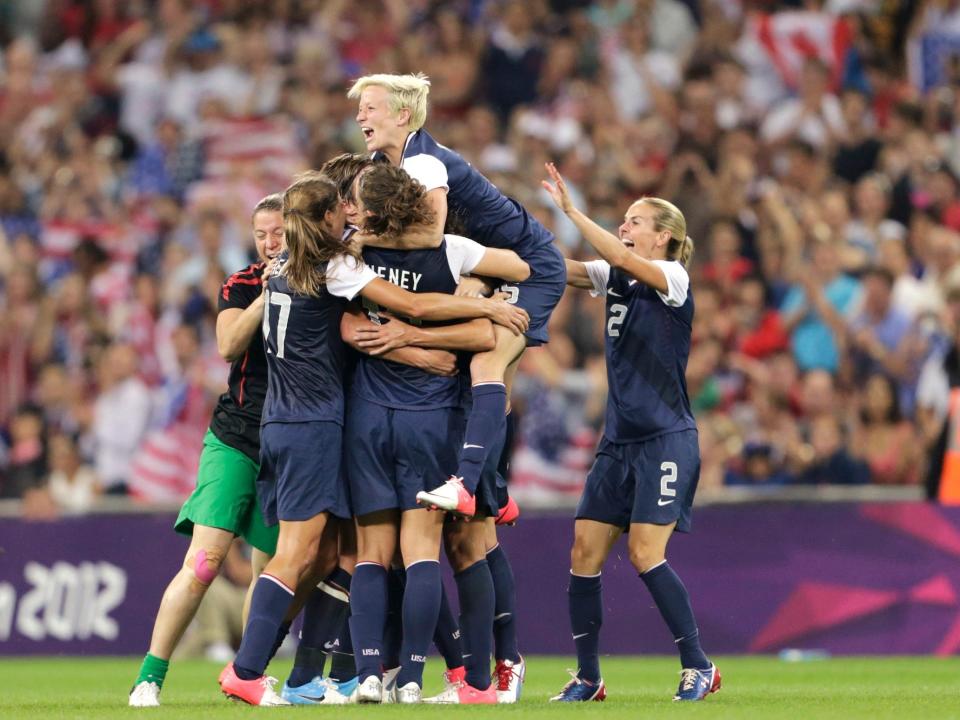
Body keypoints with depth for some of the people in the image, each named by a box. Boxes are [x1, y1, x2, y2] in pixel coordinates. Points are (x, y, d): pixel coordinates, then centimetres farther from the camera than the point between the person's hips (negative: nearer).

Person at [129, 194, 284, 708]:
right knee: (205, 560, -13)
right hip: (235, 439, -2)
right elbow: (229, 344, -14)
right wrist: (269, 293, -21)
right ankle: (149, 679, -12)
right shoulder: (242, 285, 2)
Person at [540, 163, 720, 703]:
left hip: (667, 441, -7)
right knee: (585, 553, 0)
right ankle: (588, 678, 8)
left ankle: (699, 666, -6)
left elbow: (622, 258, -25)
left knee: (646, 554, -16)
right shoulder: (614, 278, 12)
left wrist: (571, 211, -28)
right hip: (619, 443, 7)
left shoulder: (674, 279, -8)